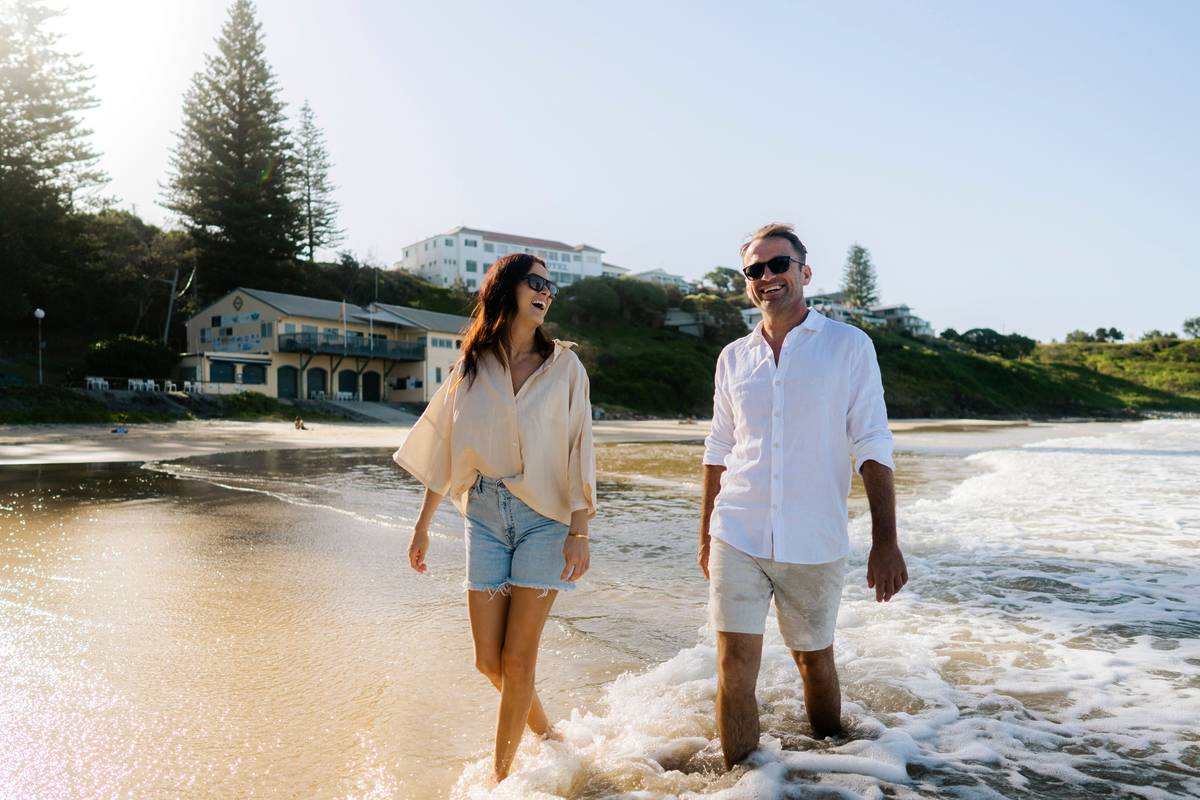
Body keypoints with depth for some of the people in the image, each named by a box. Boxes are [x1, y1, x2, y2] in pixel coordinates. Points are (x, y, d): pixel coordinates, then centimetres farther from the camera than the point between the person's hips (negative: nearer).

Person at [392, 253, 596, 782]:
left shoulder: (564, 365, 0)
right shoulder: (472, 365, 6)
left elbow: (579, 449, -5)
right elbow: (444, 449, 11)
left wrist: (579, 531, -12)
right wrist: (423, 523, 12)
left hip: (543, 516, -2)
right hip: (484, 515, 3)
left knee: (517, 658, -1)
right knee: (488, 661, 5)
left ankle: (500, 774, 18)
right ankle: (544, 732, 32)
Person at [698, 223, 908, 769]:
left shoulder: (848, 345, -2)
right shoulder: (733, 358, 8)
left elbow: (872, 448, -5)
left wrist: (885, 540, -11)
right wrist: (705, 536, 14)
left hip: (814, 543, -2)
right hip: (737, 537, 2)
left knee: (815, 660, 15)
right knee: (735, 667, -3)